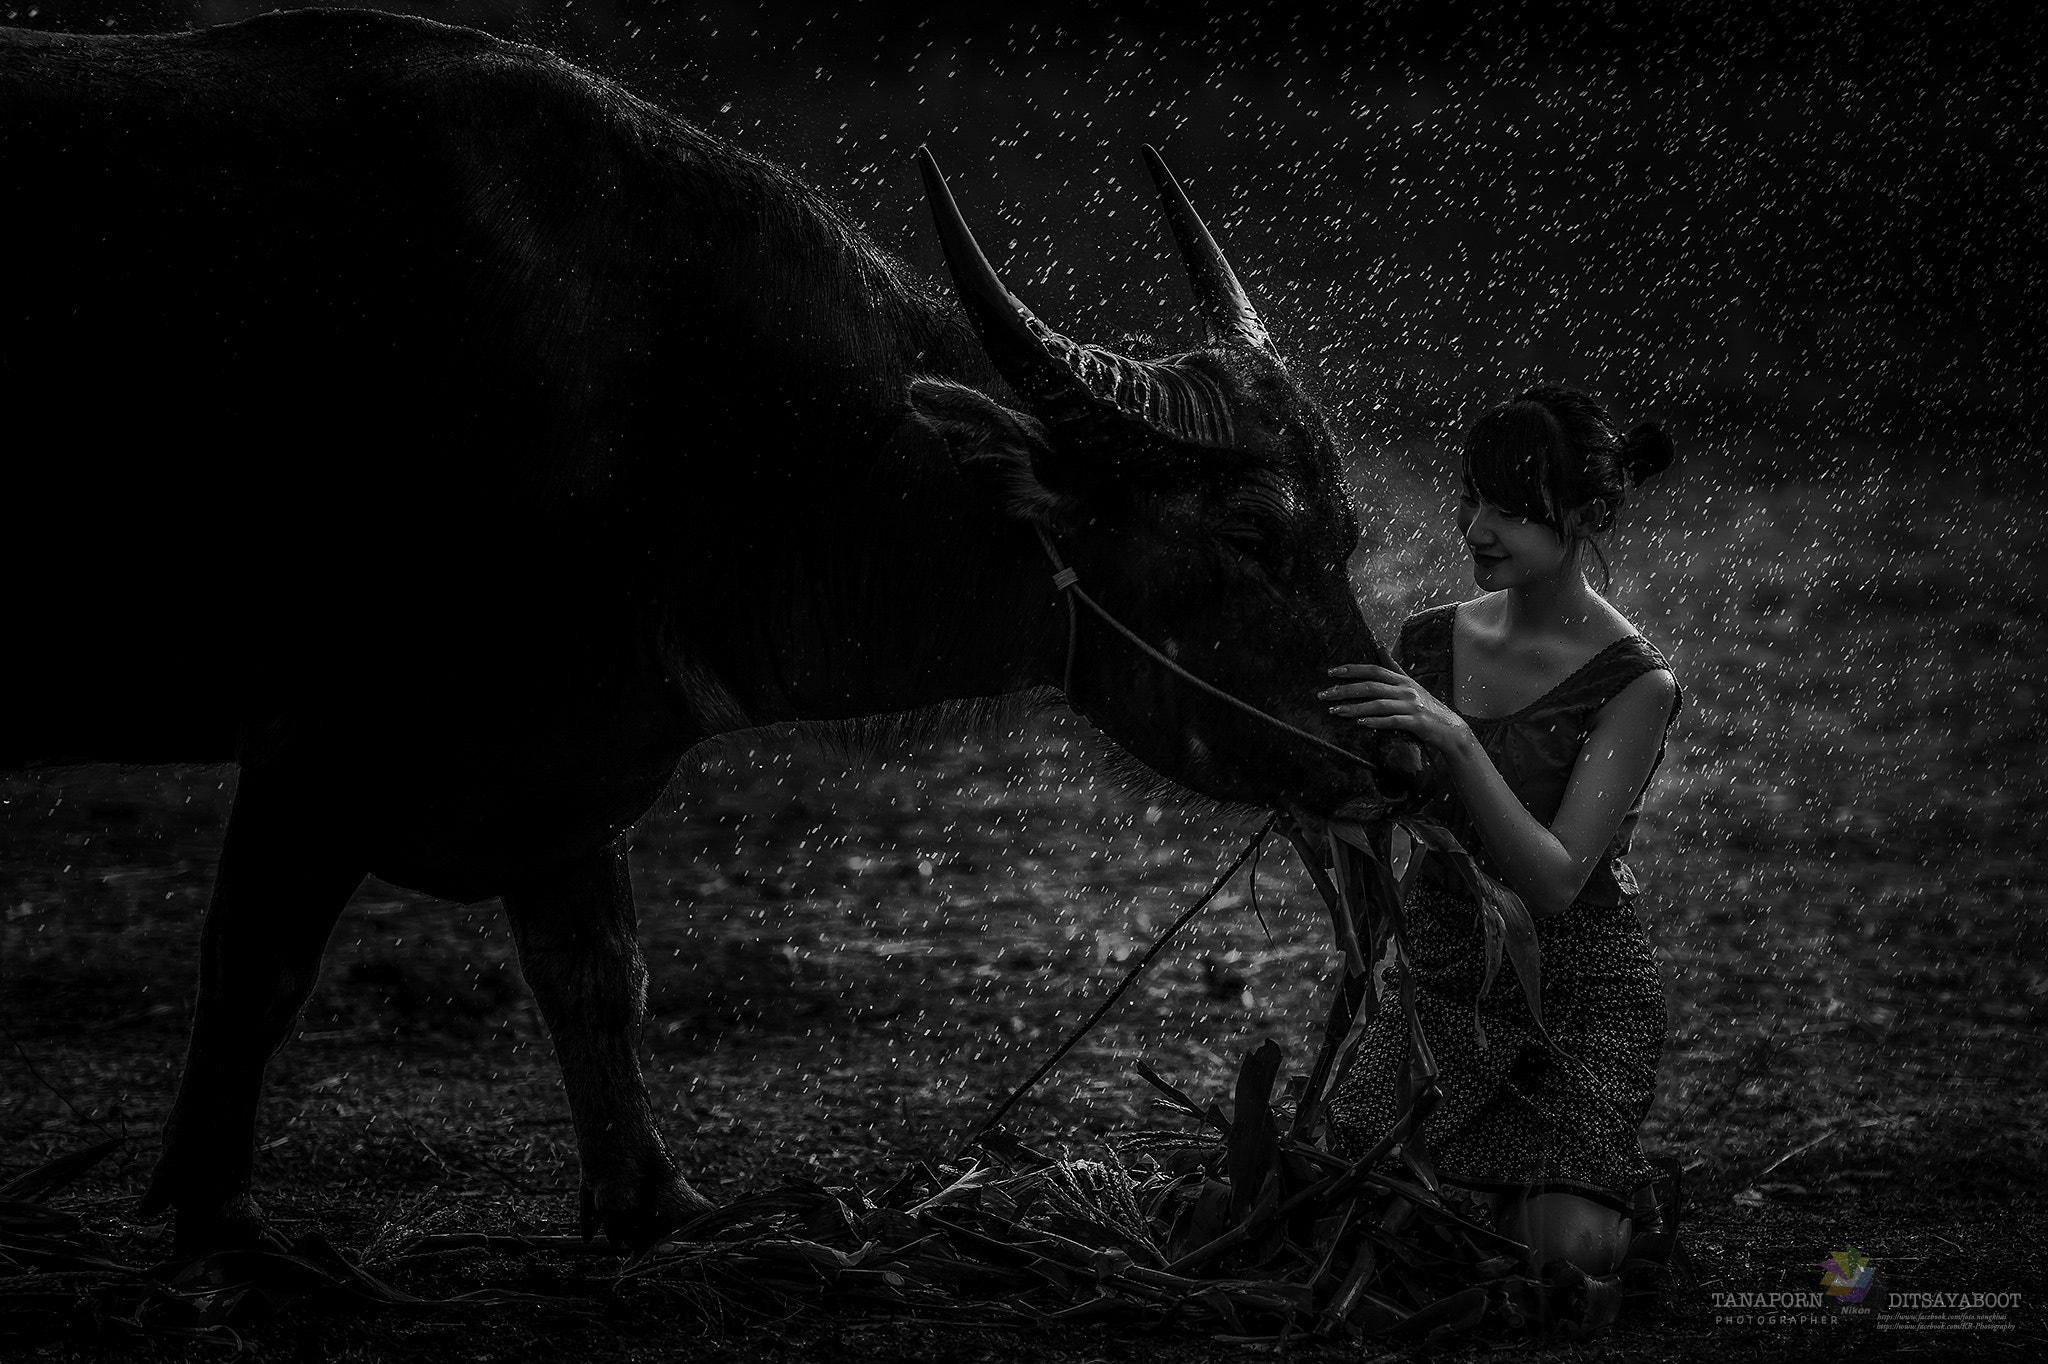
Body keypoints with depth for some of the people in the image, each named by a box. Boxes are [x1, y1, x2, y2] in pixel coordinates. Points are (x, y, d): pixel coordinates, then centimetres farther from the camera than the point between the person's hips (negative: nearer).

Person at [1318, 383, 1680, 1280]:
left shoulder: (1634, 684, -11)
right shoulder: (1431, 644, 3)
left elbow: (1554, 880, -22)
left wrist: (1454, 741, -31)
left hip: (1578, 995, -4)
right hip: (1443, 978, 4)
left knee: (1569, 1251, -21)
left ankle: (1616, 1196, 17)